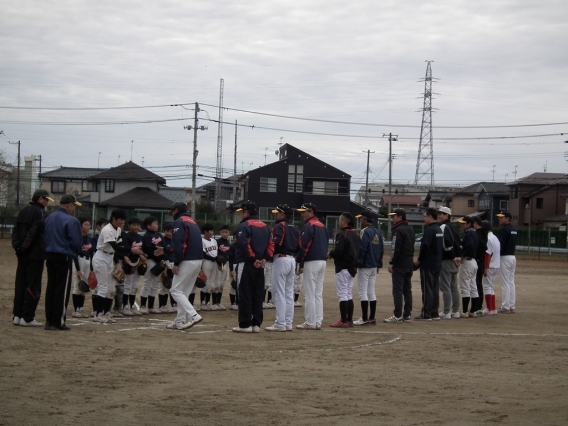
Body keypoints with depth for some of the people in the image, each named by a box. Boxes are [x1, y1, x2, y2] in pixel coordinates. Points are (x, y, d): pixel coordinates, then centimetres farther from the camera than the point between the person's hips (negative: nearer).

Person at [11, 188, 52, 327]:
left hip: (22, 254, 8)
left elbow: (15, 230, 9)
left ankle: (17, 315, 11)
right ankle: (27, 317, -6)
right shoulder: (39, 212, -11)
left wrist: (17, 245, 2)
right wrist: (25, 246, -14)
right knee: (33, 286, -4)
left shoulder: (23, 211, 13)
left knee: (20, 284, 10)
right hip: (35, 254, -8)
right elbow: (35, 231, -19)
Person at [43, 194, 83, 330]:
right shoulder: (71, 221, -15)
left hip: (50, 256, 7)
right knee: (62, 289, -1)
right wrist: (75, 252, 6)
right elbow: (77, 242, -14)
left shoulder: (49, 218, 8)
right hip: (64, 257, -7)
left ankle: (49, 320, 14)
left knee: (51, 287, 12)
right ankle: (58, 321, -1)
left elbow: (44, 237, 12)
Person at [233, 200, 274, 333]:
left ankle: (245, 325, -5)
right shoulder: (264, 226, 14)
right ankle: (256, 324, 10)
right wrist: (264, 259, 0)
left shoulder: (244, 225, -9)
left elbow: (244, 244, -21)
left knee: (245, 295, -4)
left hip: (247, 264, -7)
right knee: (258, 295, 10)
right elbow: (271, 244, 9)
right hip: (260, 265, 7)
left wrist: (253, 259, -16)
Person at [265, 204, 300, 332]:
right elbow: (299, 246, 13)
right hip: (292, 260, 8)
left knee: (279, 293, -6)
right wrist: (294, 256, 17)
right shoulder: (295, 228, 15)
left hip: (281, 259, -8)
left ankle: (280, 324, -8)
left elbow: (276, 244, -20)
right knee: (289, 293, 11)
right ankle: (288, 323, 13)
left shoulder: (279, 226, -9)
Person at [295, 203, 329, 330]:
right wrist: (323, 256, 15)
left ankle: (310, 323, -4)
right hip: (322, 261, 8)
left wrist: (300, 262, -12)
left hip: (311, 262, -8)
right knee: (318, 293, 10)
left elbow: (304, 246, -16)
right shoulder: (323, 226, 15)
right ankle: (318, 322, 10)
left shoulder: (308, 226, -11)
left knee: (309, 294, -5)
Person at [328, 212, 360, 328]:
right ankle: (349, 320, 17)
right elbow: (359, 251, 14)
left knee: (342, 294, -6)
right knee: (349, 295, 14)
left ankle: (343, 321, -6)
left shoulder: (341, 235, -16)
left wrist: (330, 254, -5)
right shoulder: (355, 235, 11)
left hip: (343, 267, -9)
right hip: (352, 268, 9)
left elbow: (338, 251, -23)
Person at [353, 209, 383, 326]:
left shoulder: (364, 232, -14)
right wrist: (378, 264, 19)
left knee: (363, 292, -5)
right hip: (374, 266, 8)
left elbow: (362, 249, -20)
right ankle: (372, 318, 14)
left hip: (364, 266, -8)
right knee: (371, 292, 12)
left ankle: (364, 319, -6)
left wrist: (357, 263, -14)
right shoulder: (377, 233, 11)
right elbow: (381, 249, 14)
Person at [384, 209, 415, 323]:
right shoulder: (410, 230, 15)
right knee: (407, 290, 11)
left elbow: (395, 248, -19)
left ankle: (397, 316, -10)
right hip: (409, 264, 9)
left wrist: (391, 263, -16)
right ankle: (407, 315, 13)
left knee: (397, 290, -8)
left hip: (399, 265, -9)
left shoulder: (398, 230, -14)